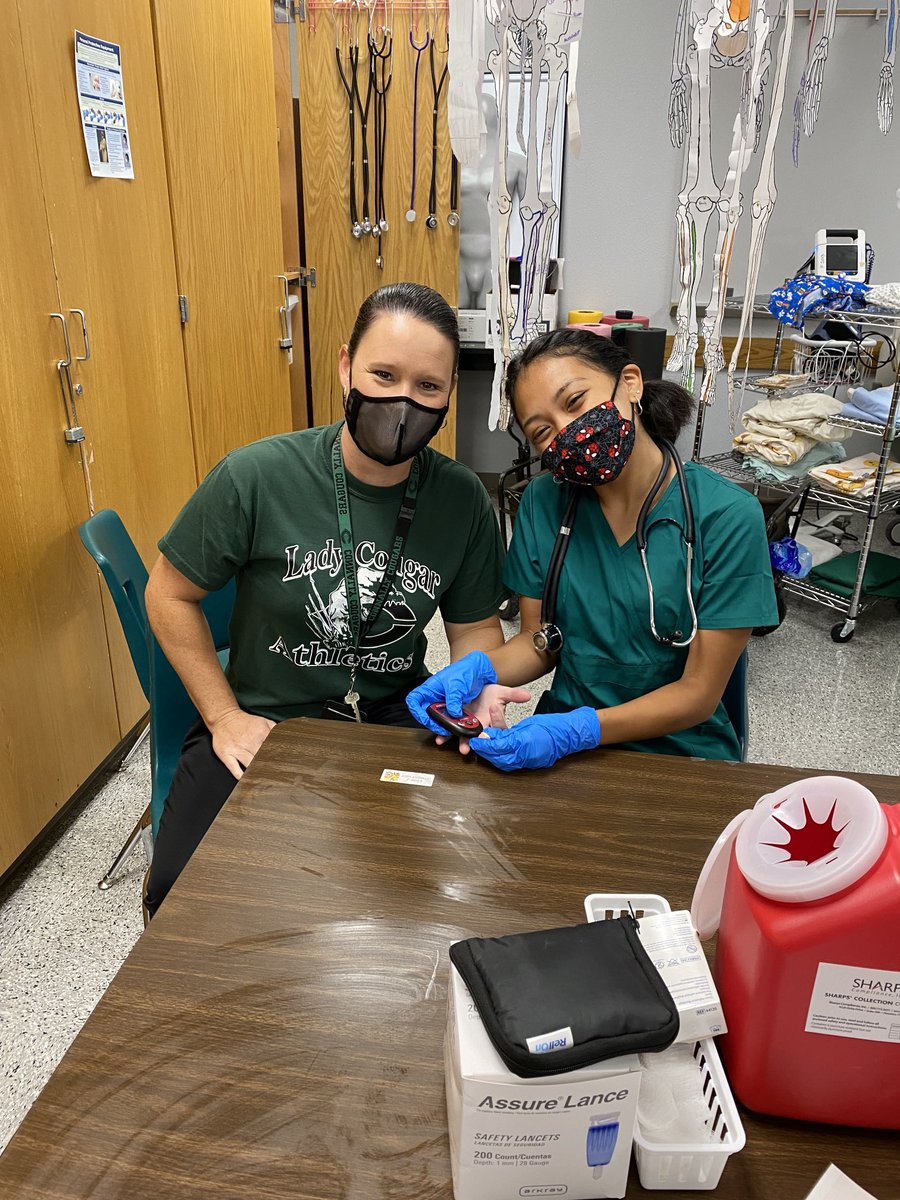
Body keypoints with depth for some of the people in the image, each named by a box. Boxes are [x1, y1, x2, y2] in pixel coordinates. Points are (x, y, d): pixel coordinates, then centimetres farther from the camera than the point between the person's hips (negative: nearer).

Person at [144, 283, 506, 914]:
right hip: (263, 720, -1)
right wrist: (225, 717, -5)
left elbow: (476, 626, 5)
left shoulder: (463, 499, -8)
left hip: (396, 718, 2)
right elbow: (170, 595, -2)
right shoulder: (255, 477, -16)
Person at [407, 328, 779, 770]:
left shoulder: (727, 517, -15)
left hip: (682, 748, -2)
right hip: (559, 731, 2)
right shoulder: (543, 501, -3)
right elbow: (538, 642, 4)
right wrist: (480, 669, -17)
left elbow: (699, 692, -12)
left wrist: (579, 730, -25)